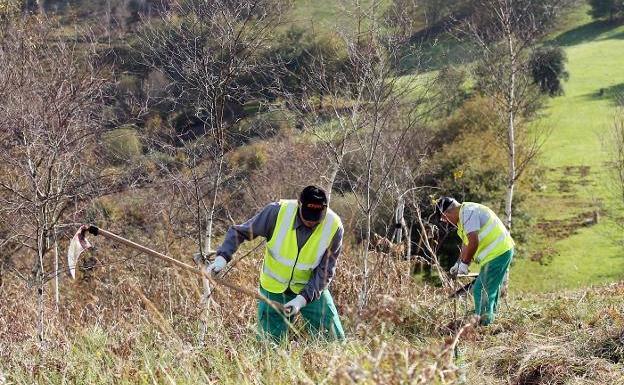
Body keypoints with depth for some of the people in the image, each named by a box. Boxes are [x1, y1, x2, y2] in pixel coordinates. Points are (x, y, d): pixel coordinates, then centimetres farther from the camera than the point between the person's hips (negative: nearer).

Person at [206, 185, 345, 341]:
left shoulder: (334, 227, -19)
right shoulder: (278, 211, -22)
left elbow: (325, 271, -14)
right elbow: (239, 232, -11)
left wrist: (302, 299, -25)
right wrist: (223, 257, -26)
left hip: (312, 288, 1)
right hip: (274, 287, 0)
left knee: (335, 339, -3)